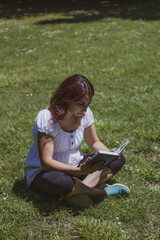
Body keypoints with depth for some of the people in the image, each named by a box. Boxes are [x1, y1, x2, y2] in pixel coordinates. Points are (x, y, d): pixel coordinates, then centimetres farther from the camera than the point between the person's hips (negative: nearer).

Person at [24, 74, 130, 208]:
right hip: (43, 172, -6)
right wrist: (80, 170, -41)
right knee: (56, 181, -43)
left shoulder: (85, 113, -8)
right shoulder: (46, 118, -26)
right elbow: (46, 162, -30)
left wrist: (109, 154, -16)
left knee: (119, 159, -7)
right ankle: (103, 191, -20)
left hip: (75, 164, 7)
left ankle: (81, 188, -25)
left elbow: (94, 143, 7)